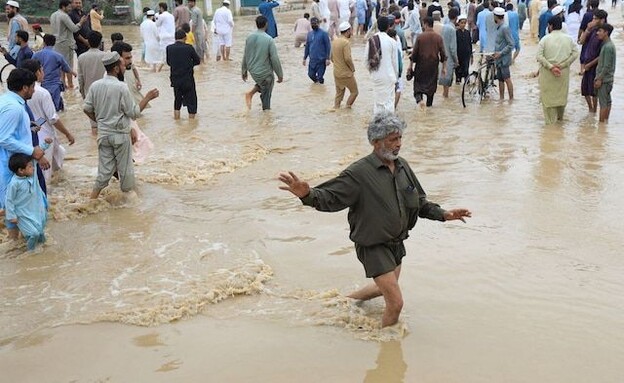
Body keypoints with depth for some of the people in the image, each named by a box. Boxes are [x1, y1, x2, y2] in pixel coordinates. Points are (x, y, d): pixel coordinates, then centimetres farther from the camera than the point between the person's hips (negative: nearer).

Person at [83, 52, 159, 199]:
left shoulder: (95, 86, -2)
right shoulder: (121, 87, -19)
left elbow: (87, 109, 4)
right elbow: (134, 113, -14)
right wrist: (147, 98, -4)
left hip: (103, 133, 5)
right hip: (121, 134, -5)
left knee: (105, 166, 14)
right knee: (125, 167, 11)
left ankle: (93, 197, 12)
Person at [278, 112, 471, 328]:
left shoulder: (402, 166, 0)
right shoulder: (359, 172, -22)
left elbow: (420, 202, 11)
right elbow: (329, 198, -26)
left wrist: (443, 214, 1)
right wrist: (307, 194, -46)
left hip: (397, 242, 8)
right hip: (373, 247, -8)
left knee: (386, 288, 27)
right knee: (395, 302, -8)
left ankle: (347, 299, 53)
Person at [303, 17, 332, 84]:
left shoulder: (323, 33, -7)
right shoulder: (309, 34, 10)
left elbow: (328, 46, -8)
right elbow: (307, 47, 16)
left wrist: (327, 58, -14)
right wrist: (304, 58, 14)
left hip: (321, 60, -5)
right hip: (312, 60, 5)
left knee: (320, 77, -4)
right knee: (311, 74, 7)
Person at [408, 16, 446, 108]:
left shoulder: (420, 37, -9)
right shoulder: (438, 37, -3)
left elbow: (414, 53, -6)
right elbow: (443, 54, -1)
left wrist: (411, 65, 3)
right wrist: (444, 67, 7)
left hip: (421, 64, -2)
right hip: (433, 65, 2)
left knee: (418, 83, 8)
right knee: (432, 84, 15)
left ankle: (418, 98, -17)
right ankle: (429, 103, 21)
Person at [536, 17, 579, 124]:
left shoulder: (545, 39, -7)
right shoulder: (568, 39, 1)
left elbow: (539, 56, -16)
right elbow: (575, 53, -5)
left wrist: (551, 67, -16)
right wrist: (562, 65, -8)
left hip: (547, 73, -3)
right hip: (563, 73, 3)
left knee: (548, 95, 7)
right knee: (562, 94, 19)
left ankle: (551, 120, 8)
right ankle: (560, 117, 34)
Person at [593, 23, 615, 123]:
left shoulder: (608, 47, -18)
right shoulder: (606, 45, 12)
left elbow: (607, 66, -20)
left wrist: (599, 79, -18)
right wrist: (598, 77, 17)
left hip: (604, 80, -10)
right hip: (606, 79, 10)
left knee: (603, 103, -5)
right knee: (607, 102, 13)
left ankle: (601, 123, -2)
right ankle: (605, 121, 20)